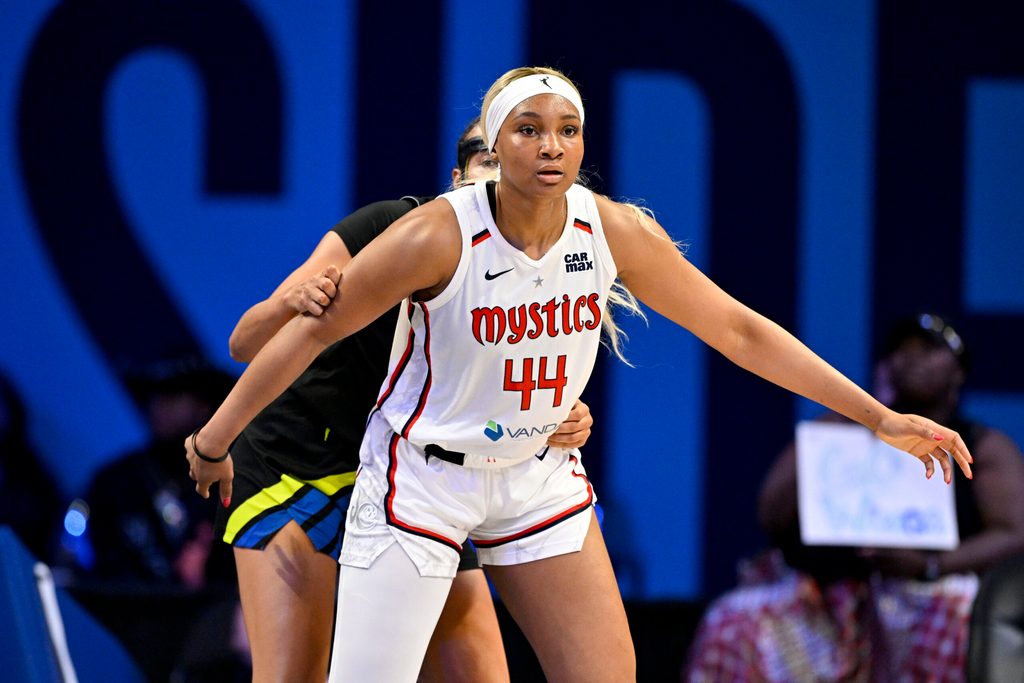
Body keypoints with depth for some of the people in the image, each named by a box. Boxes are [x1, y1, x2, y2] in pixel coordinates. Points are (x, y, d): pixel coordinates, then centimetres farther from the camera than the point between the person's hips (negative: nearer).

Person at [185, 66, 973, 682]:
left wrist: (880, 418, -4)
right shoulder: (440, 236, -23)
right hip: (420, 477, -4)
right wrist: (215, 440, -6)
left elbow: (740, 330, -3)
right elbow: (315, 328, -12)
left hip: (540, 477, 5)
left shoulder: (617, 233, -10)